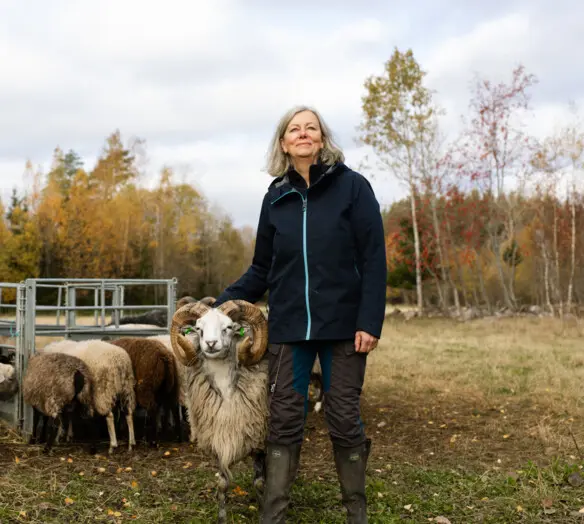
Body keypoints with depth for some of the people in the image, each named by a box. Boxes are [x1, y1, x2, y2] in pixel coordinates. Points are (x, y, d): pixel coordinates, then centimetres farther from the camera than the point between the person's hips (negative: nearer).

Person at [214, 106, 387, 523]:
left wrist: (370, 321, -14)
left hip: (342, 325, -3)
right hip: (289, 327, 3)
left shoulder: (352, 187, -3)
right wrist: (223, 304, 0)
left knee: (344, 418, 4)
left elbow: (373, 260, -7)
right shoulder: (276, 198, 8)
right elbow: (263, 269, 11)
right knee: (285, 419, 4)